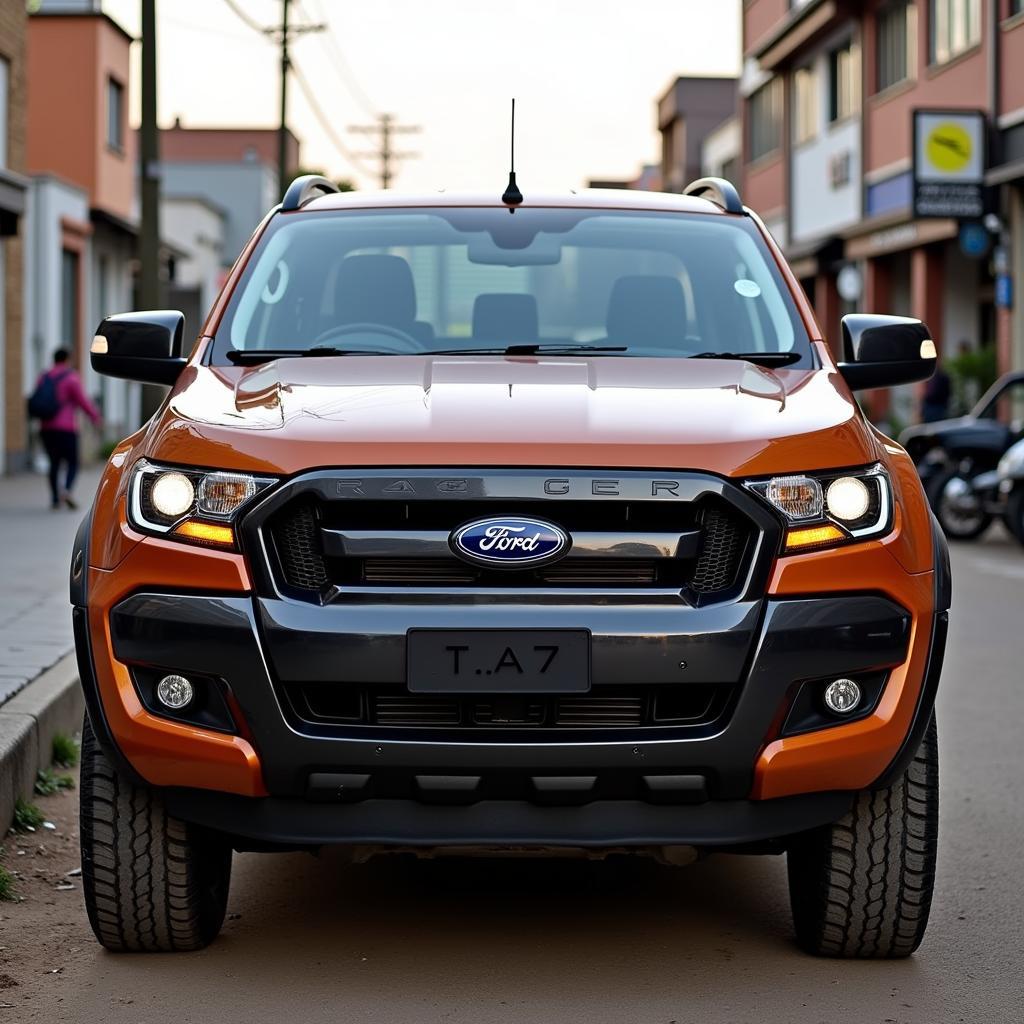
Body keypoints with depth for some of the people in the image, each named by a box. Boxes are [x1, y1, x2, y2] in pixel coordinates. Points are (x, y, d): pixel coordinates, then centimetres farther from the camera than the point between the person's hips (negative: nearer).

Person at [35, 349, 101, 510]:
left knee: (54, 463, 15)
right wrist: (95, 415, 5)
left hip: (46, 428, 5)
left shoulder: (44, 378, 10)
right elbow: (82, 400, -9)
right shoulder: (71, 377, -6)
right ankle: (66, 490, -24)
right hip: (66, 428, -5)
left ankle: (55, 498, 10)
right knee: (72, 463, 0)